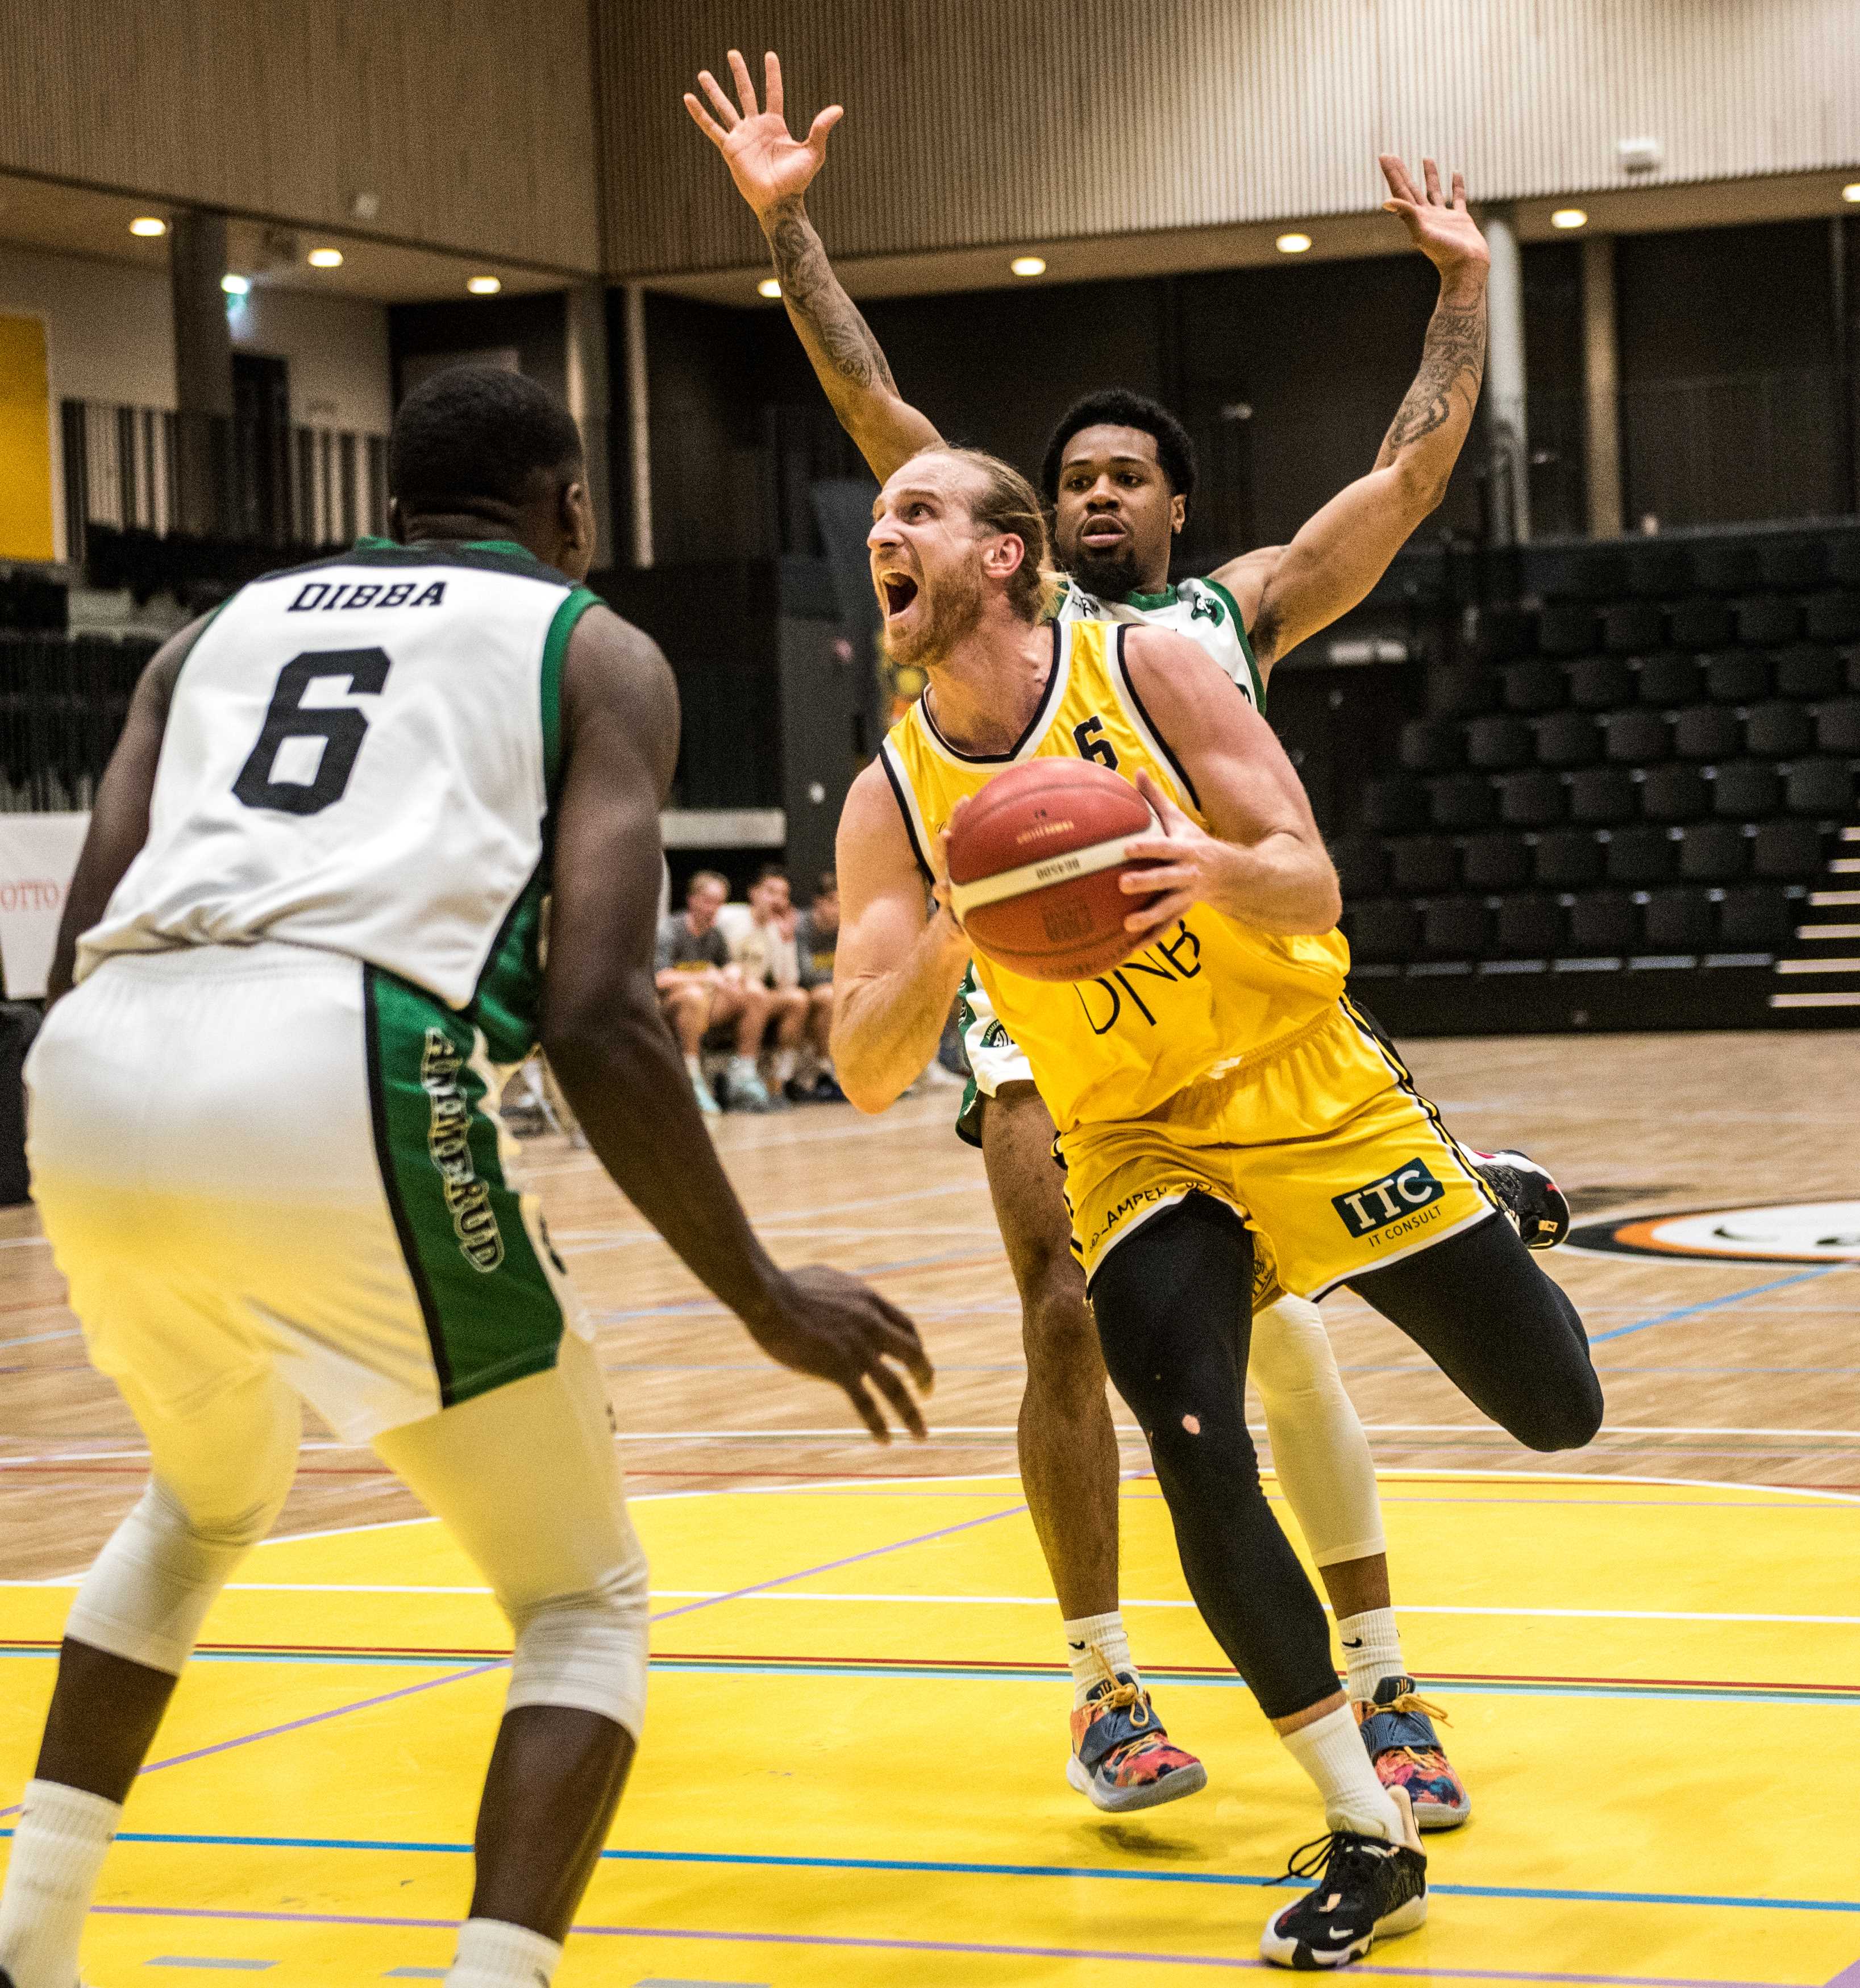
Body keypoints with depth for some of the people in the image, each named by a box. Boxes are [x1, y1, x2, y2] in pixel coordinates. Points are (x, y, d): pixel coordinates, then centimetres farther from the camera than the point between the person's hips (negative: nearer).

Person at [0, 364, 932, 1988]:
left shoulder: (220, 627, 30)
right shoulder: (596, 651, 17)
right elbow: (594, 1016, 2)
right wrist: (768, 1302, 10)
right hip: (340, 1078, -5)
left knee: (211, 1502, 36)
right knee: (587, 1600, 14)